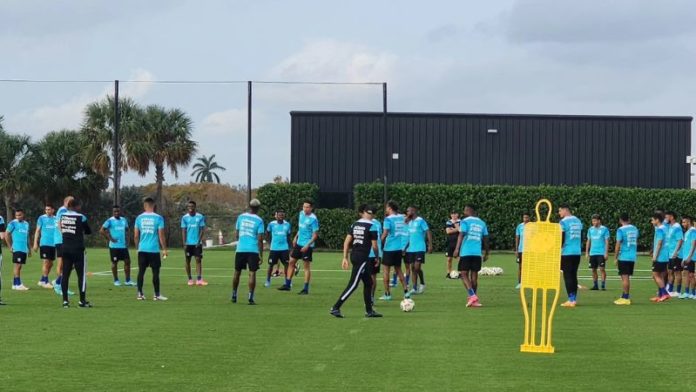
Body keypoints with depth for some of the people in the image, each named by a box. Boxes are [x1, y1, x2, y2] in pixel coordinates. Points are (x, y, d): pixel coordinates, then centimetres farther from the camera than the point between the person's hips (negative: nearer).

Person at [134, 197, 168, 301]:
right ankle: (157, 295, 4)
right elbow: (161, 236, -6)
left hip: (142, 249, 3)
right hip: (154, 249, -3)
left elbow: (136, 236, 5)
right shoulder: (158, 218, -5)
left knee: (141, 271, 8)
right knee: (155, 272, 2)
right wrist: (164, 249, 1)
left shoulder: (139, 218, 3)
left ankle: (140, 294, 8)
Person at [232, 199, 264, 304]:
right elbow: (260, 239, -7)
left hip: (240, 249, 3)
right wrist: (261, 254, -3)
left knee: (237, 272, 14)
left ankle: (234, 296, 21)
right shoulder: (259, 220, -4)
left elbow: (237, 234, 12)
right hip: (253, 250, -3)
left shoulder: (241, 217, 6)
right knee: (252, 273, -2)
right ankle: (250, 297, -8)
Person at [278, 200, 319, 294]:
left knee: (307, 266, -2)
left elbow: (315, 234, -16)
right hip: (298, 243, 8)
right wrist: (296, 237, 16)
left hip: (307, 246, -8)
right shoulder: (301, 213, 6)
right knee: (291, 262, 9)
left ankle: (306, 289, 3)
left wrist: (307, 245, -23)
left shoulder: (313, 219, -16)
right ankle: (287, 285, 17)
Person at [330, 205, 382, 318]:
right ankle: (335, 308, -9)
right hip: (363, 258, -8)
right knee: (352, 285, -6)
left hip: (354, 255, 8)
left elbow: (346, 242, 6)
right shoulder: (371, 226, -9)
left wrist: (345, 258, 9)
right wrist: (377, 258, 9)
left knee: (368, 283, 17)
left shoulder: (355, 224, 9)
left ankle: (369, 310, 21)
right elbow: (374, 246, -7)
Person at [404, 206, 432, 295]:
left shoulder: (420, 221, -7)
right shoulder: (409, 222, 15)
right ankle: (415, 288, 8)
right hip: (410, 249, 7)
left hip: (419, 248, -7)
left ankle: (422, 284, 10)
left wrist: (430, 245, -17)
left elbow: (428, 232, -10)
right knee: (412, 268, 5)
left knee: (417, 267, -11)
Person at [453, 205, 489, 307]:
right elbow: (485, 239, 14)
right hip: (477, 253, 5)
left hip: (466, 252, -5)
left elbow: (461, 235, -12)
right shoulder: (482, 223, 14)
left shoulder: (465, 221, -1)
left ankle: (472, 295, -17)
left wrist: (457, 249, -16)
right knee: (474, 275, 8)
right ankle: (474, 300, 7)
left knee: (464, 274, 0)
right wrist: (486, 253, 20)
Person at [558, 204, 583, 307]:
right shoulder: (578, 221, 13)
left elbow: (561, 238, -13)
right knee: (573, 275, 13)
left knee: (568, 276, -3)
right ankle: (574, 299, 14)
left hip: (567, 253, -7)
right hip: (577, 252, 7)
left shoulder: (563, 222, -10)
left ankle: (571, 300, -6)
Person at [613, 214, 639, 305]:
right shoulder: (634, 229, 9)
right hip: (632, 257, 6)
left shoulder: (621, 230, -10)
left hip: (623, 257, -6)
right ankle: (625, 297, 19)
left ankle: (626, 298, -4)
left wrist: (616, 258, -6)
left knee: (625, 277, -4)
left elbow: (618, 245, -11)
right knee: (627, 277, 14)